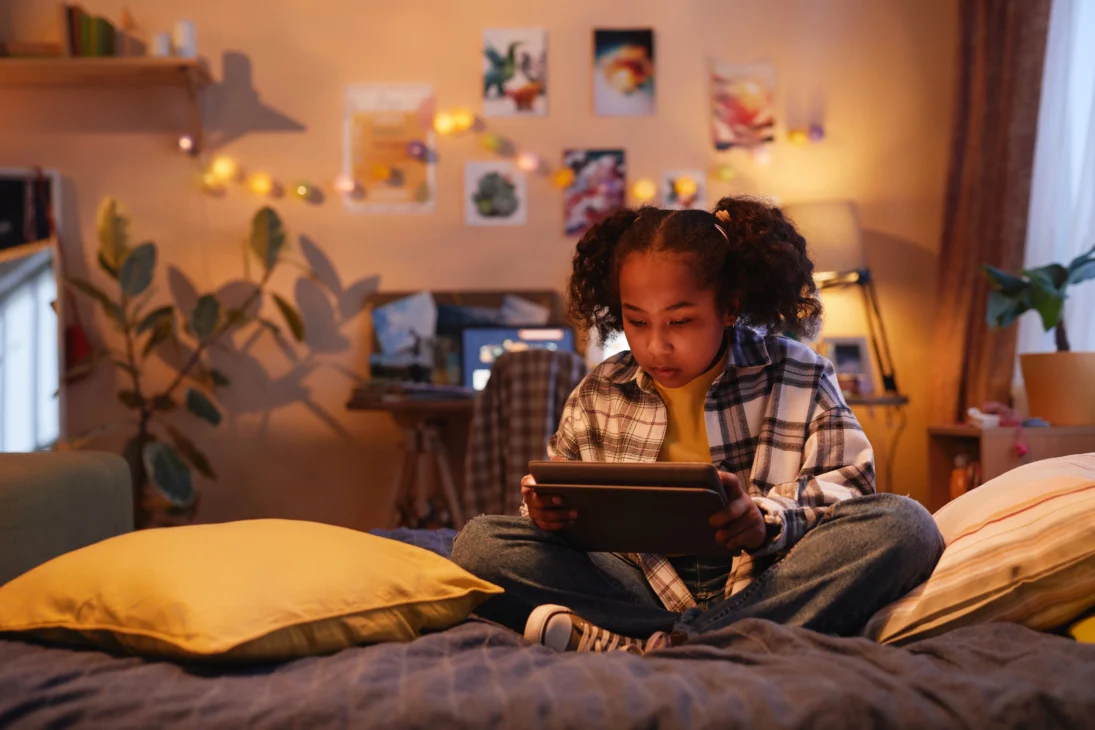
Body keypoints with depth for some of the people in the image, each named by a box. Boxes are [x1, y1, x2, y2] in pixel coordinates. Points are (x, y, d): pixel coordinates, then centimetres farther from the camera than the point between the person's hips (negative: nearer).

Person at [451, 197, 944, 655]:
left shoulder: (797, 378, 5)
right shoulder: (598, 395, 12)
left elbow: (846, 485, -2)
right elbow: (563, 495, 17)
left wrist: (767, 522, -23)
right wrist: (548, 511, -9)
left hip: (768, 579, -1)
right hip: (644, 585, 2)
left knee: (905, 525, -29)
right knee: (480, 540, -15)